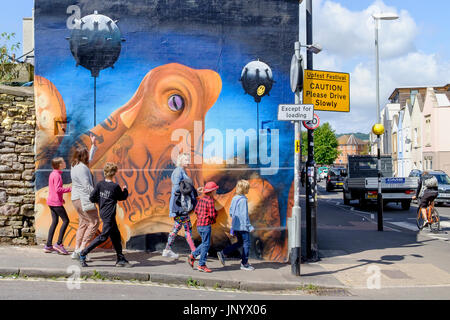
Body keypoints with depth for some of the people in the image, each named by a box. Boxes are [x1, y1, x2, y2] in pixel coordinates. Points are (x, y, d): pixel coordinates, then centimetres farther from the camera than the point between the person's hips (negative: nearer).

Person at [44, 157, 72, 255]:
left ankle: (48, 245, 13)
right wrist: (70, 189, -17)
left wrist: (61, 198, 21)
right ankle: (59, 244, -5)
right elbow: (58, 189, -23)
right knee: (66, 220, -4)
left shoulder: (52, 174, 14)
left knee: (55, 222, 11)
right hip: (56, 202, -10)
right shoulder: (57, 175, -15)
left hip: (51, 201, 10)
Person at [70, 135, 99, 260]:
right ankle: (81, 249, -9)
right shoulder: (81, 168, -17)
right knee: (94, 222, -6)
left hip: (77, 198, 10)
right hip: (83, 199, -10)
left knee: (83, 224, 12)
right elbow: (87, 186, -21)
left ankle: (76, 251, 10)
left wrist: (93, 144, 33)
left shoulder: (77, 165, 13)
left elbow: (90, 158, 32)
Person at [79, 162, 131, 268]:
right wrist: (125, 190, 22)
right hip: (109, 215, -7)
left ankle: (121, 259, 17)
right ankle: (83, 253, -2)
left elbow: (92, 198, -1)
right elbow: (122, 197, 4)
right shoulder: (115, 186, -12)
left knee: (116, 235, 12)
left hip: (103, 213, 7)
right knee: (103, 236, -2)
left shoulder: (100, 184, 0)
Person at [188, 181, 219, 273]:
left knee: (204, 243, 21)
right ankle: (201, 265, 2)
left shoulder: (201, 199, 10)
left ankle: (192, 256, 17)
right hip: (206, 225, -9)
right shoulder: (210, 201, -15)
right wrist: (216, 212, 2)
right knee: (206, 244, -1)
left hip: (199, 225, 9)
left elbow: (196, 210, 13)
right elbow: (213, 215, -17)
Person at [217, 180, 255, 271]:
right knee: (246, 243, 5)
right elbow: (244, 215, -20)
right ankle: (244, 264, 12)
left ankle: (223, 253, 12)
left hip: (235, 225, 8)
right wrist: (250, 226, -15)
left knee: (240, 243, 19)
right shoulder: (243, 200, -18)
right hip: (243, 226, -8)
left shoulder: (234, 198, 8)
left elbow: (231, 212, 14)